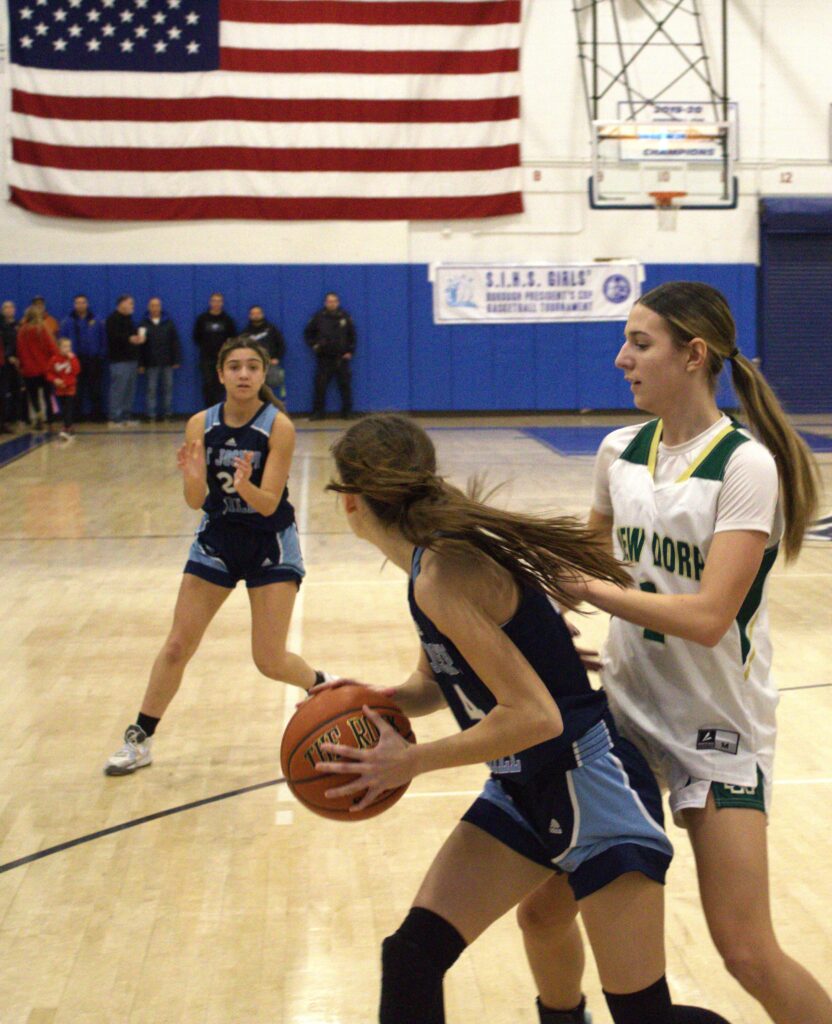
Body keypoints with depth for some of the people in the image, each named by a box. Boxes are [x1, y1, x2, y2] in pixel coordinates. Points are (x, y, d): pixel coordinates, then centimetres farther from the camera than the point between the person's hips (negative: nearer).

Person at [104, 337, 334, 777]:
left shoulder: (278, 426, -18)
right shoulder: (201, 424, -8)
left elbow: (269, 504, -21)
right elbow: (195, 501, -11)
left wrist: (245, 485, -42)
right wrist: (193, 476, -33)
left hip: (270, 544, -3)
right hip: (216, 538, 3)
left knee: (270, 661, -4)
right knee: (176, 646, 2)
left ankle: (324, 687, 28)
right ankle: (139, 740, 14)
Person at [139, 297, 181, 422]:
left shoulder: (168, 323, 6)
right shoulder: (144, 324, 2)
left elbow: (175, 342, 6)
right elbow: (140, 344, 1)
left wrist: (176, 360, 0)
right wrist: (141, 364, -4)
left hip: (167, 362, 1)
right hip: (151, 363, -1)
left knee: (168, 387, 5)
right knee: (151, 389, 0)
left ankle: (167, 413, 12)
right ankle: (151, 414, 4)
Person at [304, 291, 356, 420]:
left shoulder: (345, 317, 3)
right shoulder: (319, 317, 1)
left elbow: (352, 335, 10)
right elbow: (308, 333, 12)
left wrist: (350, 351, 3)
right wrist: (313, 345, 1)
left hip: (342, 358, 0)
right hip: (324, 358, 0)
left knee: (345, 386, 2)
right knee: (320, 386, -2)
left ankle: (347, 412, 9)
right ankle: (318, 412, 4)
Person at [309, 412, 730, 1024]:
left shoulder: (445, 575, -24)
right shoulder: (435, 556, 4)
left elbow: (534, 715, -27)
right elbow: (437, 683, 16)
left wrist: (411, 761, -19)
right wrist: (373, 703, -4)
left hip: (591, 787, -9)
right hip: (523, 790, 9)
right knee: (411, 958, 3)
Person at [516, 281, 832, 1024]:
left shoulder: (745, 464, -17)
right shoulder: (620, 453, 1)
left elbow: (707, 616, -26)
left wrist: (584, 587, -22)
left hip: (718, 725, -5)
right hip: (627, 705, 6)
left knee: (748, 954, -9)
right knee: (543, 907, 6)